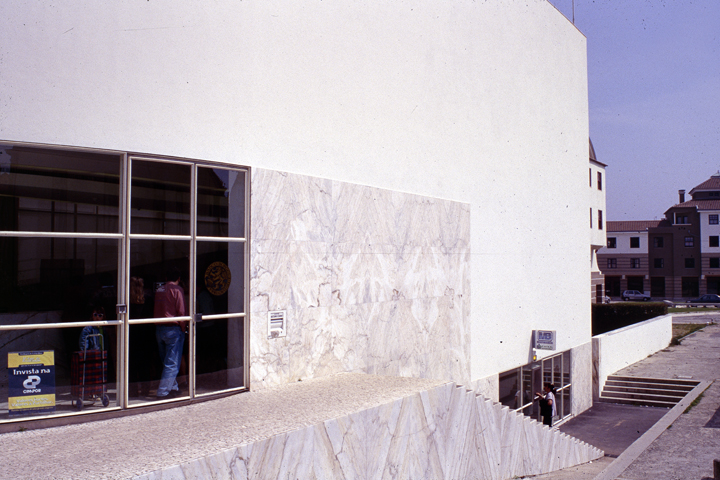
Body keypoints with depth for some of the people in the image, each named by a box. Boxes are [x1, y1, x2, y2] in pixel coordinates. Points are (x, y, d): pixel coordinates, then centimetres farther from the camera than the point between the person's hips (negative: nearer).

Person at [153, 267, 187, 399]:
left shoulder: (159, 290, 11)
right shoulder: (177, 289, -8)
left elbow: (156, 311, 14)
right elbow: (181, 312, -13)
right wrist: (183, 328, -1)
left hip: (159, 329, 7)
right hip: (173, 329, -7)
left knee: (166, 361, 17)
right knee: (172, 363, -4)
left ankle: (173, 388, 25)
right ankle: (163, 393, -8)